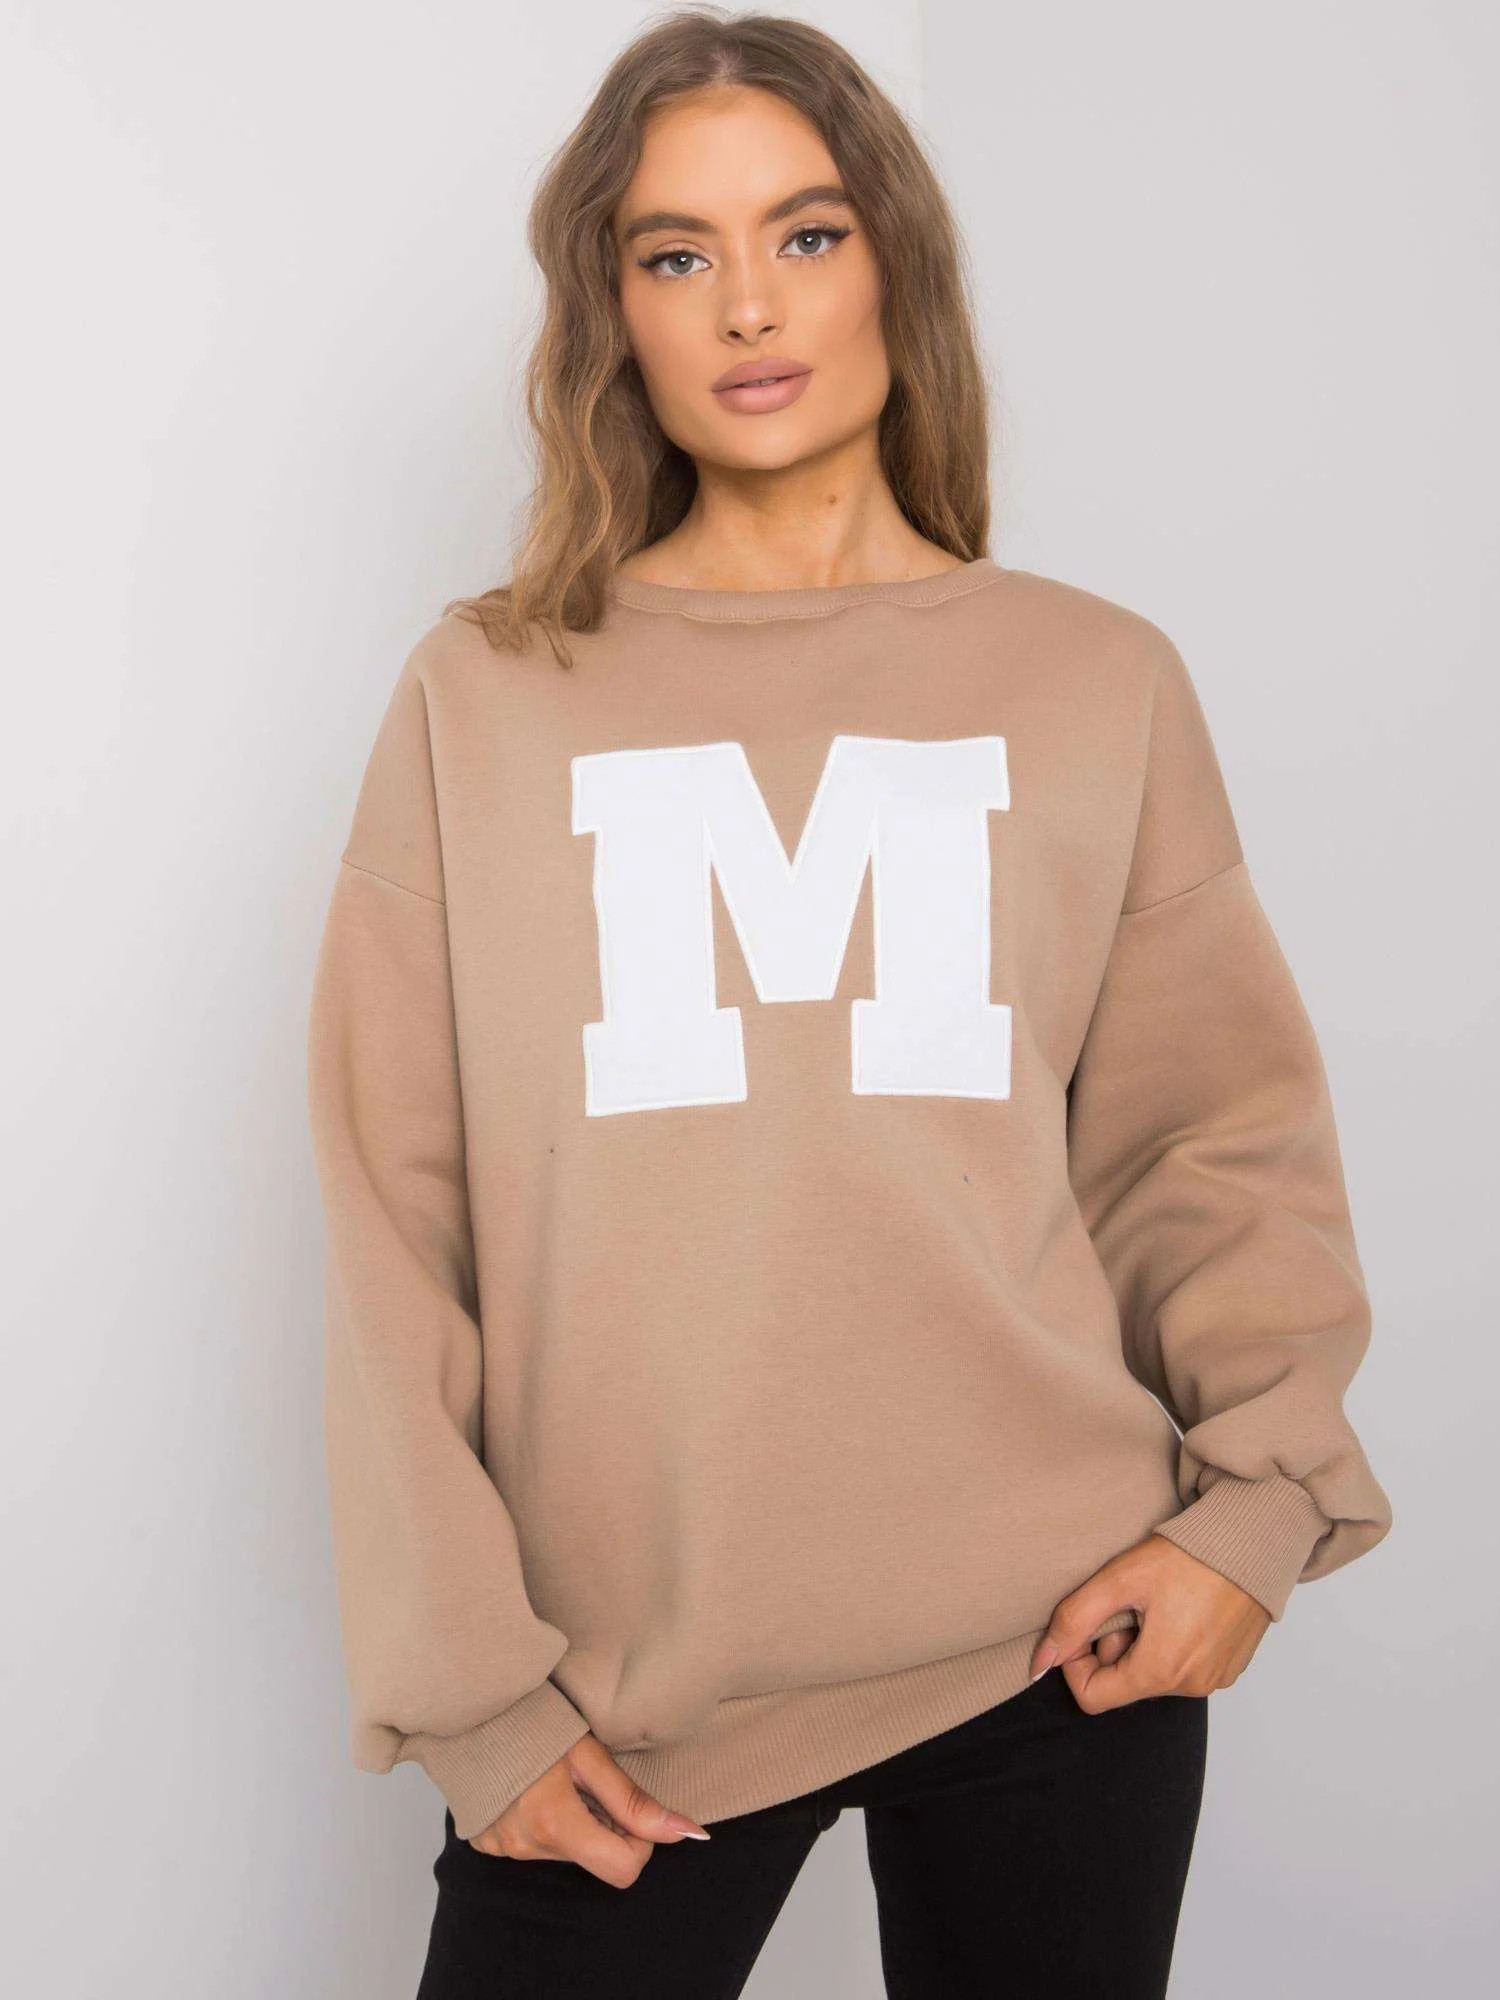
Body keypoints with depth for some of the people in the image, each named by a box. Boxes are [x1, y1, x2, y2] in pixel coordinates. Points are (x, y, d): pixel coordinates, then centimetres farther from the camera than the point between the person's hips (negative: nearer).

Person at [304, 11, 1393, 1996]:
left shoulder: (1099, 681, 4)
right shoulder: (487, 696, 2)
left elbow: (1218, 1134, 6)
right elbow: (394, 1220, -1)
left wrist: (1260, 1495, -7)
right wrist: (472, 1686, -4)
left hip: (1059, 1642, 1)